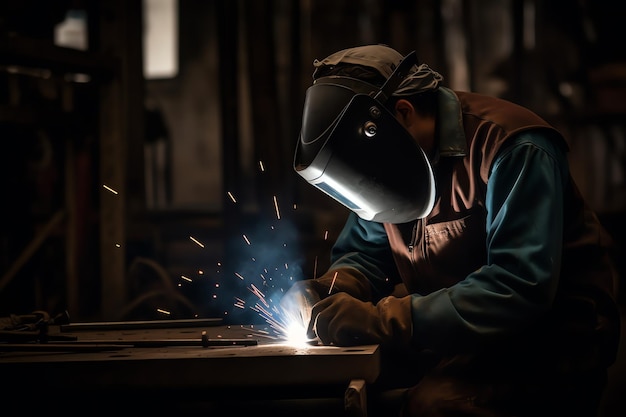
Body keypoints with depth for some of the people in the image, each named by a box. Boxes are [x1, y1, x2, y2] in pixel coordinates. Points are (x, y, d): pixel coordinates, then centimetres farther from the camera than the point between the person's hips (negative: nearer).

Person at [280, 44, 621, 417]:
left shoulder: (514, 147, -20)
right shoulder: (391, 153, 4)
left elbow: (521, 286, -29)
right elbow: (364, 252, 14)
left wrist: (383, 319, -33)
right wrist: (333, 289, -11)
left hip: (547, 335, -7)